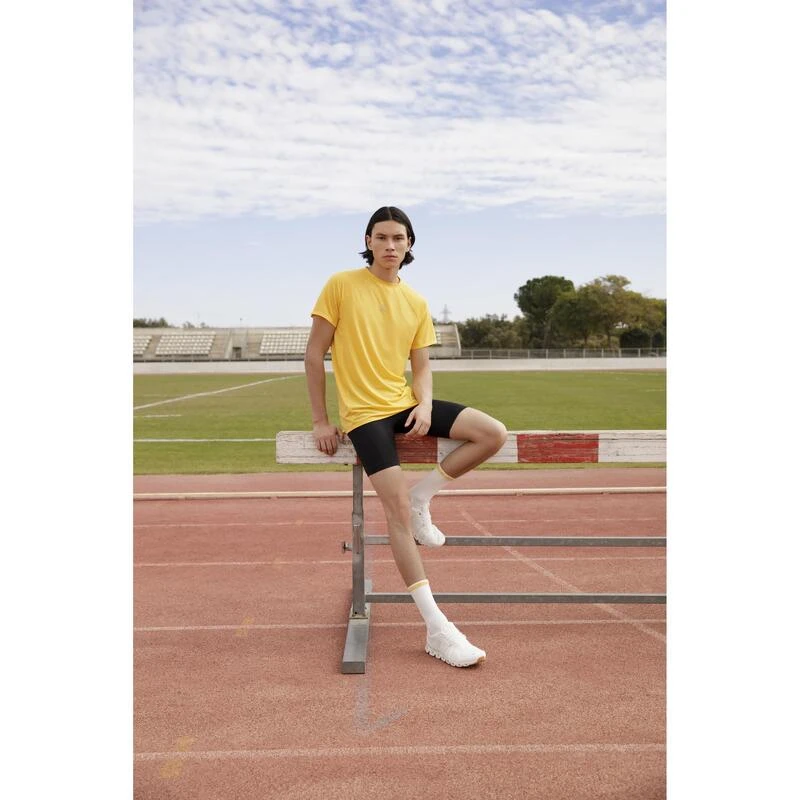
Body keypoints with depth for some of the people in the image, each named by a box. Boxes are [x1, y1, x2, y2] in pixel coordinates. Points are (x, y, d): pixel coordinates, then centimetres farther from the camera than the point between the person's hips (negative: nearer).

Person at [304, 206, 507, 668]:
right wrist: (321, 421, -6)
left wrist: (425, 405, -10)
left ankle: (422, 498, 5)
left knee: (494, 434, -9)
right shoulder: (342, 285, -3)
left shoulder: (416, 303, 10)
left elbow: (421, 366, 12)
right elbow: (315, 353, -3)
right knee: (398, 508, -18)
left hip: (406, 404, 6)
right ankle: (437, 629, -12)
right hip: (364, 413, -5)